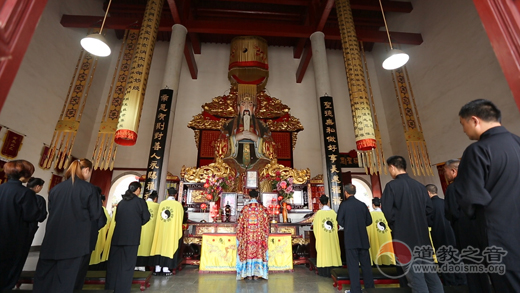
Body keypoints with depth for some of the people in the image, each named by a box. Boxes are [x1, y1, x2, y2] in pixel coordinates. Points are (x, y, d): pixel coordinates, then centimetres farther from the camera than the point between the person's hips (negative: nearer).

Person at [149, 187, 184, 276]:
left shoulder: (162, 203, -1)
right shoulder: (178, 205, -7)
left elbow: (158, 217, 4)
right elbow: (180, 218, 1)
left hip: (161, 229, 3)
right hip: (172, 230, -2)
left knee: (159, 246, 10)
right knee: (169, 246, 5)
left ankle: (157, 268, 15)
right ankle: (165, 269, 8)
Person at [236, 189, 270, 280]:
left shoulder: (245, 208, -3)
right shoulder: (262, 208, -3)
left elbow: (240, 222, 2)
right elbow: (266, 223, 3)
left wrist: (240, 234, 16)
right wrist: (265, 234, 17)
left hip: (247, 235, 0)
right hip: (259, 235, 0)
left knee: (248, 252, 8)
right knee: (258, 251, 7)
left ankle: (249, 274, 11)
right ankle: (256, 274, 11)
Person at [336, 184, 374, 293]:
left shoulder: (344, 204, -10)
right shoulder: (362, 204, -1)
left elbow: (340, 221, -8)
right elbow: (369, 221, 4)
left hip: (350, 238, -4)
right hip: (363, 238, 4)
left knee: (353, 264, 4)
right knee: (365, 263, 16)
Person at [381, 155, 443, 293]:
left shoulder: (392, 185, -13)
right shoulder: (420, 186, 6)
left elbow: (388, 211, -17)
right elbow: (429, 209, 8)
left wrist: (396, 225, 1)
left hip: (404, 237, -6)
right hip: (423, 236, 7)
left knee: (416, 277, 0)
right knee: (431, 274, 16)